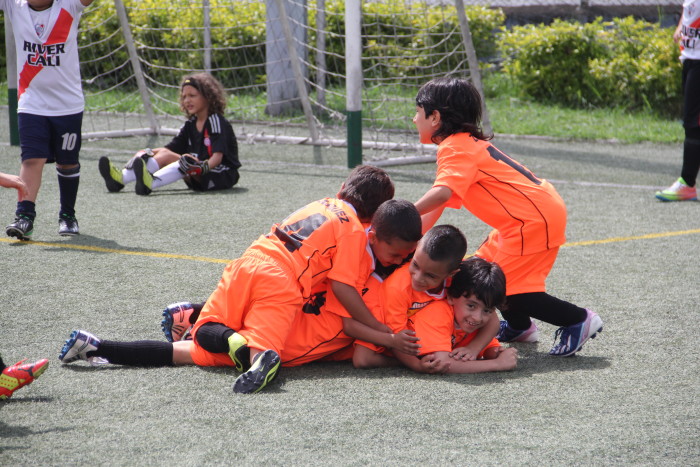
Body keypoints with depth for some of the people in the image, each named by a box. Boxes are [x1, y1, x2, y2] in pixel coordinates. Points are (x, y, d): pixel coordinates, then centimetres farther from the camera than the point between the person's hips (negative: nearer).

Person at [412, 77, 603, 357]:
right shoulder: (466, 143, 18)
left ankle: (579, 320, -1)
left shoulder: (455, 148, -13)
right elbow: (438, 206, 17)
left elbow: (442, 194, -30)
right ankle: (519, 327, 34)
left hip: (534, 219, -10)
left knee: (505, 290, -8)